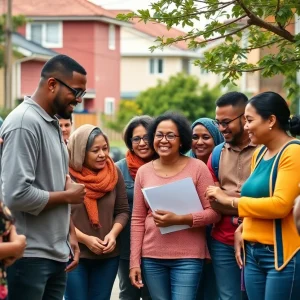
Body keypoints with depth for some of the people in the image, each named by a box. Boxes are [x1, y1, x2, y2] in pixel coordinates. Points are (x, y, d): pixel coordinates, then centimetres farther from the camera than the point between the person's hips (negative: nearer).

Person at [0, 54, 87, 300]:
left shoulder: (52, 123, 13)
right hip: (28, 257, -8)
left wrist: (70, 235, 12)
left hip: (56, 255, 9)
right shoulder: (25, 123, -15)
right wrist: (68, 195, -10)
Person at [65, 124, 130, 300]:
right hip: (73, 254, -4)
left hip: (108, 256, 4)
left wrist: (113, 234, -10)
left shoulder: (115, 173, 4)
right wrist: (86, 239, -16)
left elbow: (123, 211, 8)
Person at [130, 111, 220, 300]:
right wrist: (134, 261, 4)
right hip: (152, 257, 3)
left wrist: (179, 219, -19)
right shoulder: (144, 172, 7)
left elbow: (214, 212, -6)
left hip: (188, 257, -3)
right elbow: (138, 220, 8)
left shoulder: (197, 168, -3)